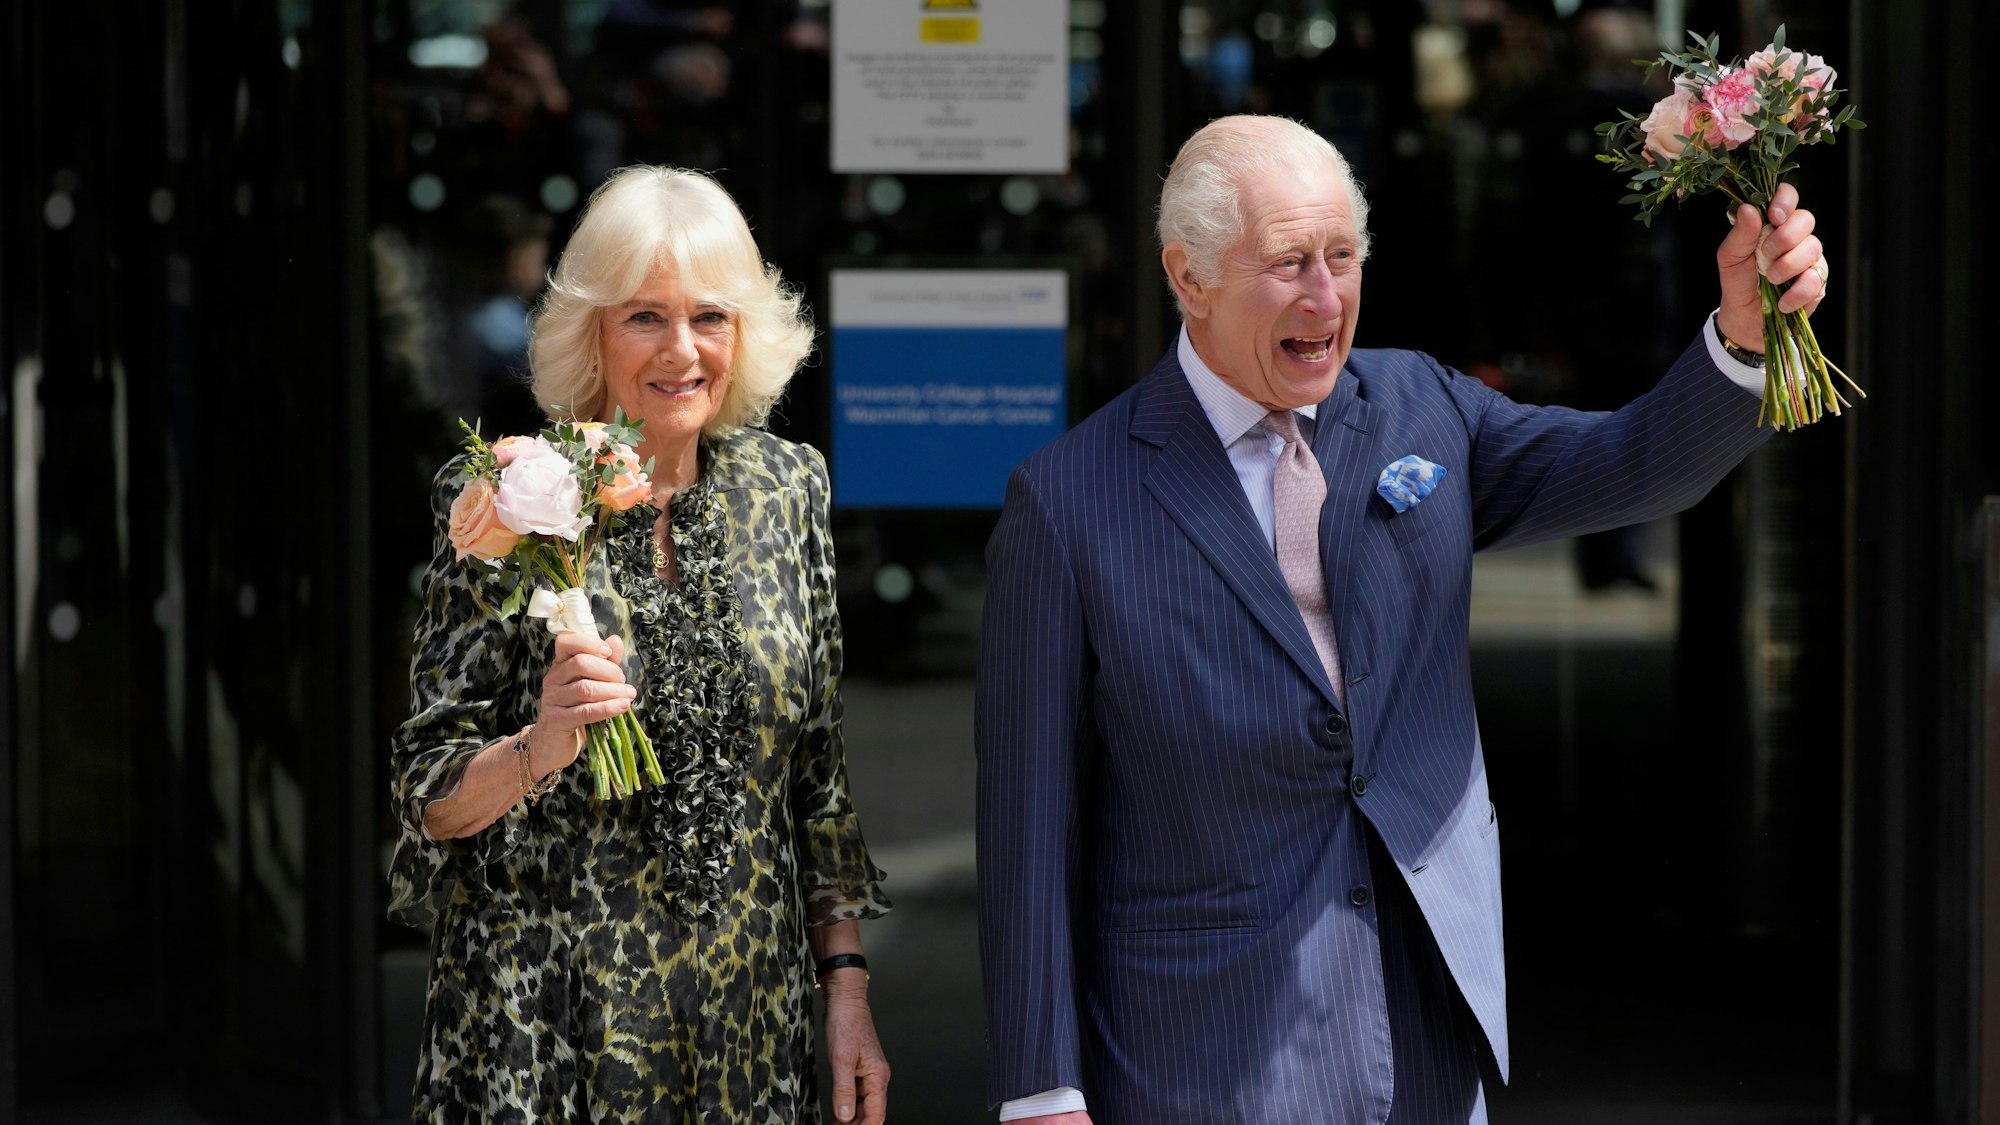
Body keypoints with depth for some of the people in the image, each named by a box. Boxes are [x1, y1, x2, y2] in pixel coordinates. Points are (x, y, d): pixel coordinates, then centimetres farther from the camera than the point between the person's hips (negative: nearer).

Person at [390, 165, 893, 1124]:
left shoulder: (787, 488, 4)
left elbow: (819, 765, 10)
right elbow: (428, 798, -6)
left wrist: (847, 985, 6)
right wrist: (538, 750, -25)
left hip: (746, 1008, 3)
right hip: (547, 1024, -3)